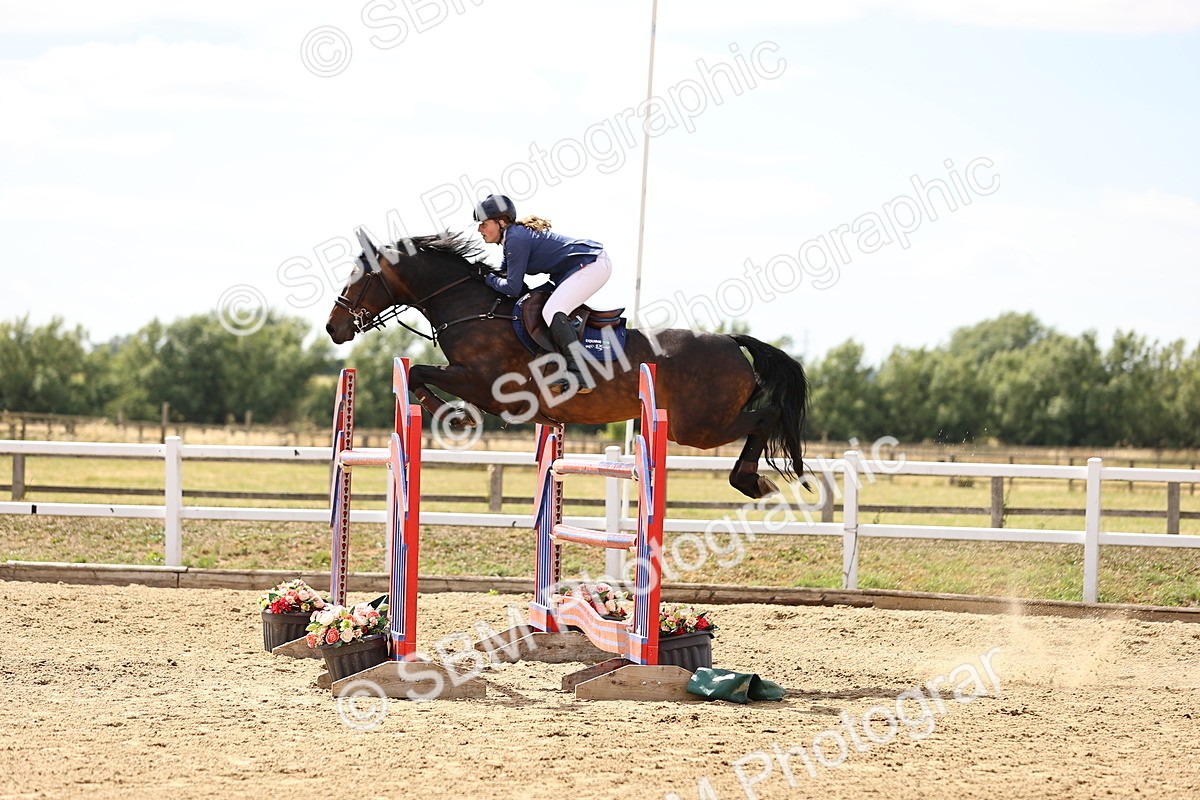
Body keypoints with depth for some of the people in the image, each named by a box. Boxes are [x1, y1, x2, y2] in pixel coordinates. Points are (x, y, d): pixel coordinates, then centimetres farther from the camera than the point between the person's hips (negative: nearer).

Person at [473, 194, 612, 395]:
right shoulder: (513, 235, 13)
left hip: (593, 265, -11)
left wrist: (487, 279, -1)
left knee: (552, 312, -22)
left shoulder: (516, 239, -18)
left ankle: (579, 378, -28)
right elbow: (503, 274, 24)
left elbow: (512, 288, -17)